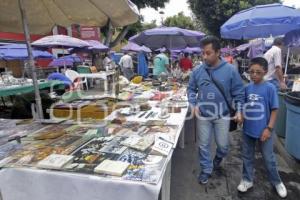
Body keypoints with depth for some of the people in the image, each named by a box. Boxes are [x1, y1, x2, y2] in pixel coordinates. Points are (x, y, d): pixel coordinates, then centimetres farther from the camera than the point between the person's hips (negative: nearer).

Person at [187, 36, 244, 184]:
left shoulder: (230, 70, -10)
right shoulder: (197, 71, -6)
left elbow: (239, 92, -3)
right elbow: (191, 90, 6)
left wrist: (239, 111, -10)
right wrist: (193, 104, -9)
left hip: (222, 115, -1)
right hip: (202, 115, 1)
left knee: (223, 145, 11)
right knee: (204, 145, 11)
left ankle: (218, 158, 46)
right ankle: (206, 169, 33)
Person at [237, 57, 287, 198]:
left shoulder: (270, 88, -13)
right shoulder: (247, 88, -2)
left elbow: (274, 110, -10)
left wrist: (269, 128, -14)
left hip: (263, 130, -4)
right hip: (248, 129, 4)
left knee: (269, 158, 13)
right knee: (247, 156, 16)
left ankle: (277, 182, 38)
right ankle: (247, 180, 35)